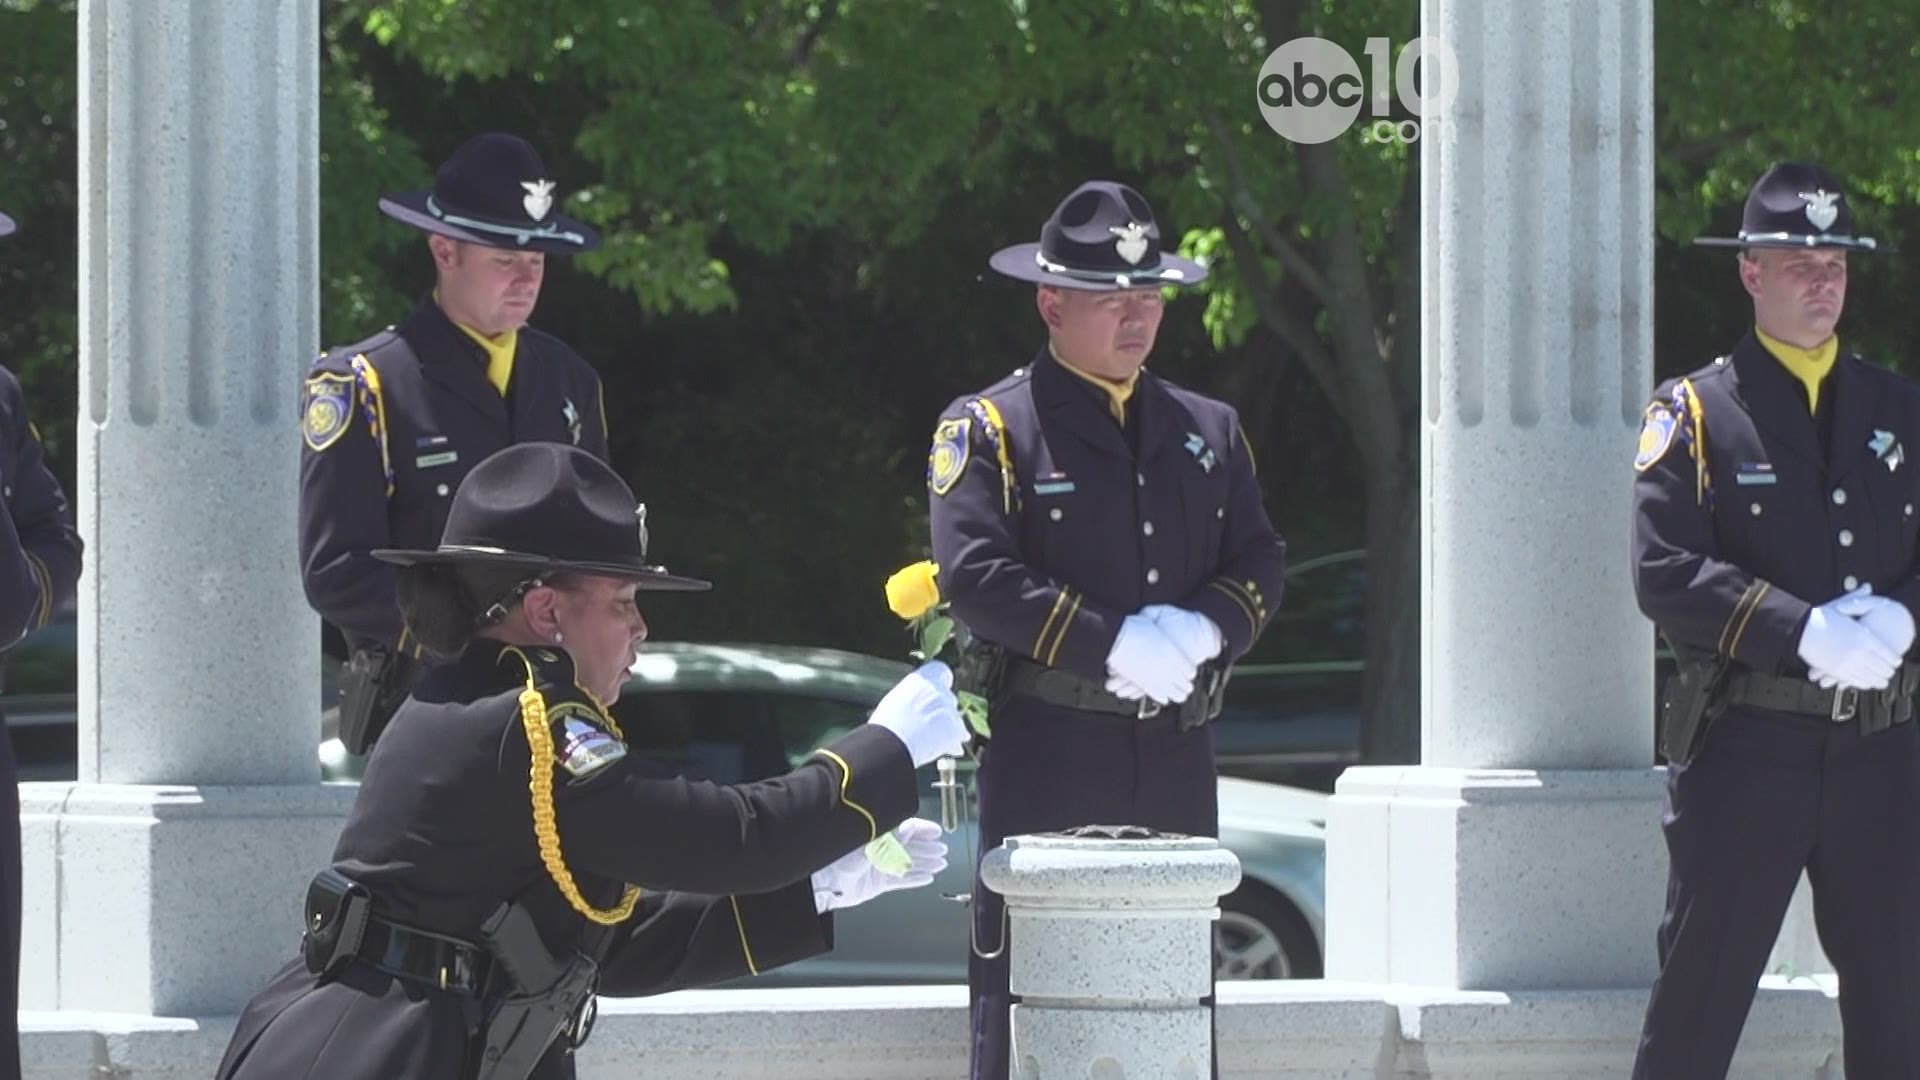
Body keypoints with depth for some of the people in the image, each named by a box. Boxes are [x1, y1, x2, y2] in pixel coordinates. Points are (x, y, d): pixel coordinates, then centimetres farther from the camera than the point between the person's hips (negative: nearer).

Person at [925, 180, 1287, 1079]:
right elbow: (975, 576, -12)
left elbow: (1260, 564, 11)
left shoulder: (1207, 431, 17)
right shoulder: (987, 429, 0)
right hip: (1044, 758, -5)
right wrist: (1116, 646, -17)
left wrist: (1201, 632, -11)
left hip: (1176, 759, 5)